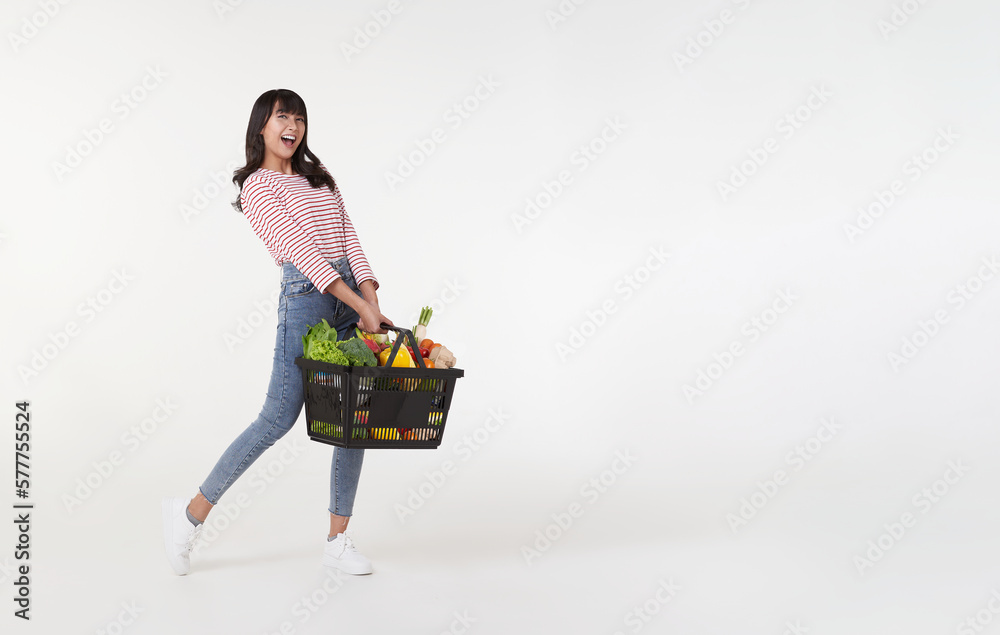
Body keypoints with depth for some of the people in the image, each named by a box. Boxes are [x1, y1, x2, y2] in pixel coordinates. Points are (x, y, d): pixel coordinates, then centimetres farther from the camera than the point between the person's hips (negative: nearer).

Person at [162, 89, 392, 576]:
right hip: (306, 297, -7)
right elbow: (300, 250, -12)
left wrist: (372, 300, -6)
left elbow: (348, 240, 10)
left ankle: (338, 540, 11)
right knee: (279, 418, -7)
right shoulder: (257, 186, -2)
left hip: (352, 297, 7)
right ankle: (192, 512, 9)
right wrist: (361, 307, -19)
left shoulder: (319, 177, 20)